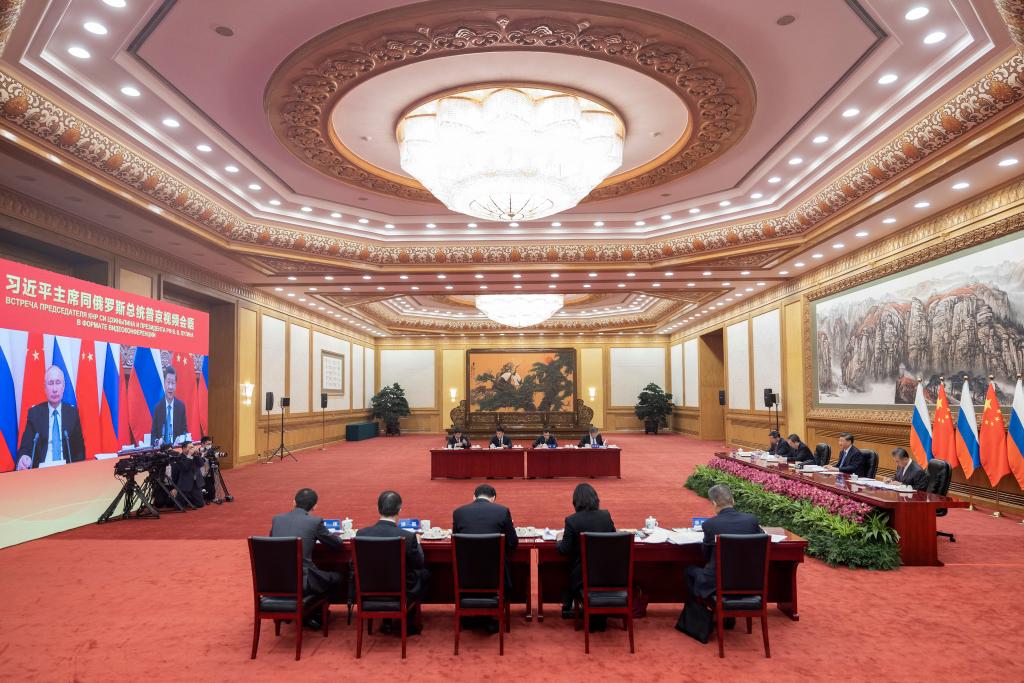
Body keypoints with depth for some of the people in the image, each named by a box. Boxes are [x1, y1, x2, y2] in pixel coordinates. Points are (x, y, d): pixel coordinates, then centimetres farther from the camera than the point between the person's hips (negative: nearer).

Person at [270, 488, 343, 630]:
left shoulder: (276, 519, 5)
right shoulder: (315, 521, -7)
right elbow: (337, 544, 4)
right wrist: (318, 538, 26)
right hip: (301, 582, -5)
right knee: (336, 577, 21)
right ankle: (313, 614, 21)